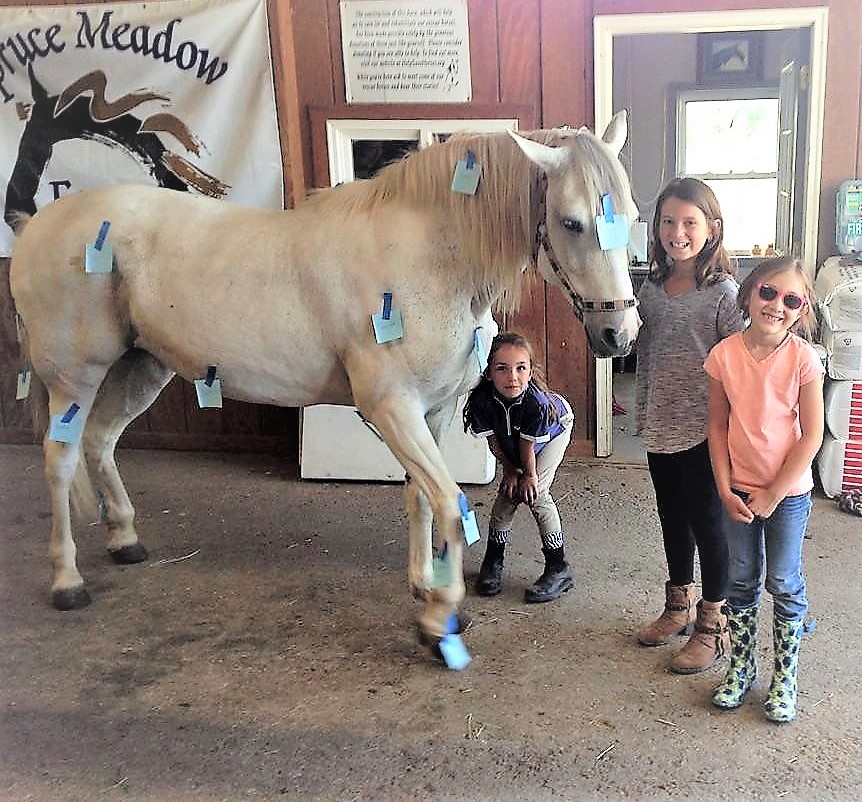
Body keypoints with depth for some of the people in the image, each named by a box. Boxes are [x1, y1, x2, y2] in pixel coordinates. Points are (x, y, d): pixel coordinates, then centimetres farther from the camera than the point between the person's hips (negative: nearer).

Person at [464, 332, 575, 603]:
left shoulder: (537, 401, -42)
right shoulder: (482, 399, -33)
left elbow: (528, 445, -27)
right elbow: (493, 439, -17)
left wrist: (530, 475, -15)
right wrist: (510, 471, -10)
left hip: (555, 430, -3)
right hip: (511, 441, 4)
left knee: (535, 492, -14)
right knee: (507, 493, -1)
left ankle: (559, 570, -4)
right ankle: (493, 562, 17)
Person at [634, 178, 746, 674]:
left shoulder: (723, 292, -13)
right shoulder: (652, 289, 5)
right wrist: (643, 416, 14)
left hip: (704, 432, -6)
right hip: (661, 429, 6)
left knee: (707, 524, 6)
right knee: (673, 520, 19)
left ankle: (712, 626, 23)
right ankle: (680, 607, 37)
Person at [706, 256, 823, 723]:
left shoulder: (803, 358, -14)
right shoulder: (724, 355, -9)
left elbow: (811, 435, -11)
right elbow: (718, 427, -2)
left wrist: (773, 494, -12)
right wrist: (726, 491, -7)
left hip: (788, 491, -2)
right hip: (738, 490, 2)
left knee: (784, 584, 9)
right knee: (741, 581, 14)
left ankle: (784, 677, 27)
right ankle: (741, 668, 32)